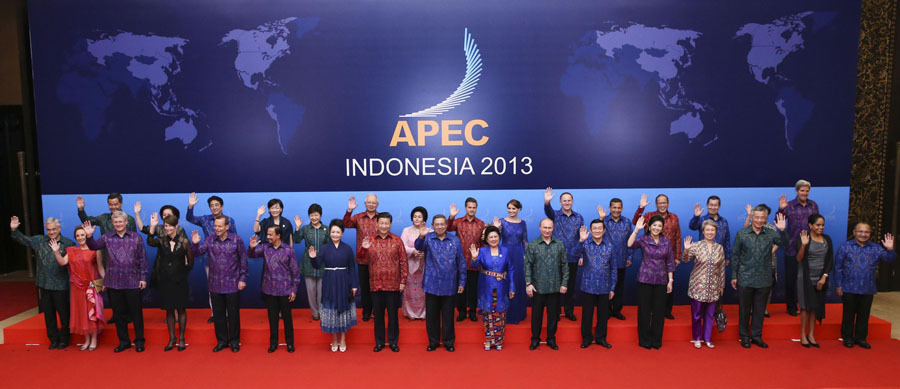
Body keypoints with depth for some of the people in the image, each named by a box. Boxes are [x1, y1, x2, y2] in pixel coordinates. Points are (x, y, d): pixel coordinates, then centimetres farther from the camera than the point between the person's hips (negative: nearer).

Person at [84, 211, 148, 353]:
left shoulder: (136, 237, 2)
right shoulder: (107, 237, 7)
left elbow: (142, 258, 2)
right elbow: (94, 246, -4)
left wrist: (143, 277, -1)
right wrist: (89, 236, -23)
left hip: (133, 282, -2)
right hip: (114, 282, 2)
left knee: (136, 312, 3)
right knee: (119, 313, 10)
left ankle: (139, 341, 14)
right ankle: (124, 341, 23)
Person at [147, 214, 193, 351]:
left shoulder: (184, 241, -3)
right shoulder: (161, 241, 1)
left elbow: (190, 262, 1)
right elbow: (150, 242, -23)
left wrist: (182, 272, 4)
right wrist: (152, 227, -30)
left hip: (180, 281, -2)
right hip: (165, 281, 2)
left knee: (181, 309, 4)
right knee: (169, 310, 9)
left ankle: (181, 338, 16)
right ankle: (172, 338, 20)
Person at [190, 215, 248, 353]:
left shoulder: (237, 240, -4)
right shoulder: (209, 240, 2)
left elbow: (243, 260, 0)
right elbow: (196, 254, -2)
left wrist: (243, 279, -3)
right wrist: (195, 244, -22)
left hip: (232, 284, -3)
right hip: (215, 285, 3)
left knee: (233, 314, 6)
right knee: (218, 314, 11)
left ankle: (234, 341, 19)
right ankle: (222, 341, 25)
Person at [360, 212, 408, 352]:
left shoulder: (397, 240, 1)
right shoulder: (369, 240, 4)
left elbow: (403, 262, 2)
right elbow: (366, 261, 4)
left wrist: (403, 281, -3)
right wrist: (365, 249, -14)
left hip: (393, 285, -1)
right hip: (376, 284, 1)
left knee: (393, 314, 6)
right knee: (378, 314, 9)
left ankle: (393, 341, 19)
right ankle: (379, 342, 21)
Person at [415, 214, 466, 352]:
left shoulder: (455, 240, 1)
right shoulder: (428, 238, -1)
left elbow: (461, 262, 4)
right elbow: (419, 247, -24)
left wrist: (462, 282, 2)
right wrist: (421, 237, -46)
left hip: (449, 285, 0)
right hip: (432, 284, 0)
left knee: (448, 315, 9)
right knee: (431, 314, 9)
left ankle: (448, 341, 24)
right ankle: (433, 341, 24)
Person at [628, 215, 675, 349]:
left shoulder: (666, 242, 5)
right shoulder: (643, 239, -3)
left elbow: (670, 263, 8)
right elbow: (630, 244, -23)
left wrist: (670, 280, 5)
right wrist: (636, 229, -28)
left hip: (661, 281, 3)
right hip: (645, 280, -2)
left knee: (659, 310, 7)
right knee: (644, 310, 3)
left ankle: (656, 340, 21)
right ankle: (644, 340, 16)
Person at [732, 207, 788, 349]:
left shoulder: (770, 234, 1)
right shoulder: (742, 234, -3)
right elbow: (735, 256, 1)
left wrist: (782, 231, -29)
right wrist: (734, 276, 0)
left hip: (764, 280, 2)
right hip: (745, 279, -1)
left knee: (760, 309, 11)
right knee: (744, 309, 8)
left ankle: (756, 336, 25)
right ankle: (744, 336, 21)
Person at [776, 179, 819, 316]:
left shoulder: (813, 205, 6)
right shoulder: (789, 206, -5)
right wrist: (780, 209, -34)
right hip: (792, 249, -3)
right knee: (791, 279, 5)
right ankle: (791, 306, 18)